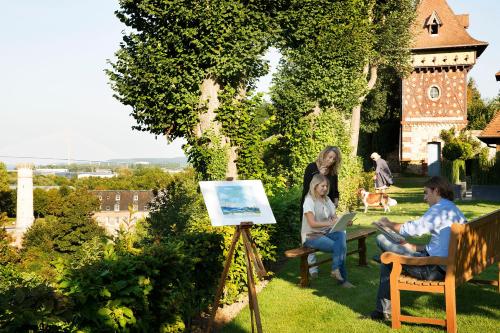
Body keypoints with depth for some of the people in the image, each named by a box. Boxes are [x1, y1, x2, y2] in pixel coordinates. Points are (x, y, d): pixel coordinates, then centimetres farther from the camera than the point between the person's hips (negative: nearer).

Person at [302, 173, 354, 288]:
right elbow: (312, 223, -20)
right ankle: (342, 278, -13)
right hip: (311, 236, -6)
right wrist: (330, 223, -30)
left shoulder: (327, 200, 13)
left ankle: (336, 270, -24)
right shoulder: (309, 200, -9)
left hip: (326, 232, 6)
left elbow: (335, 218, 9)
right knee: (340, 247, -26)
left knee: (341, 234, -28)